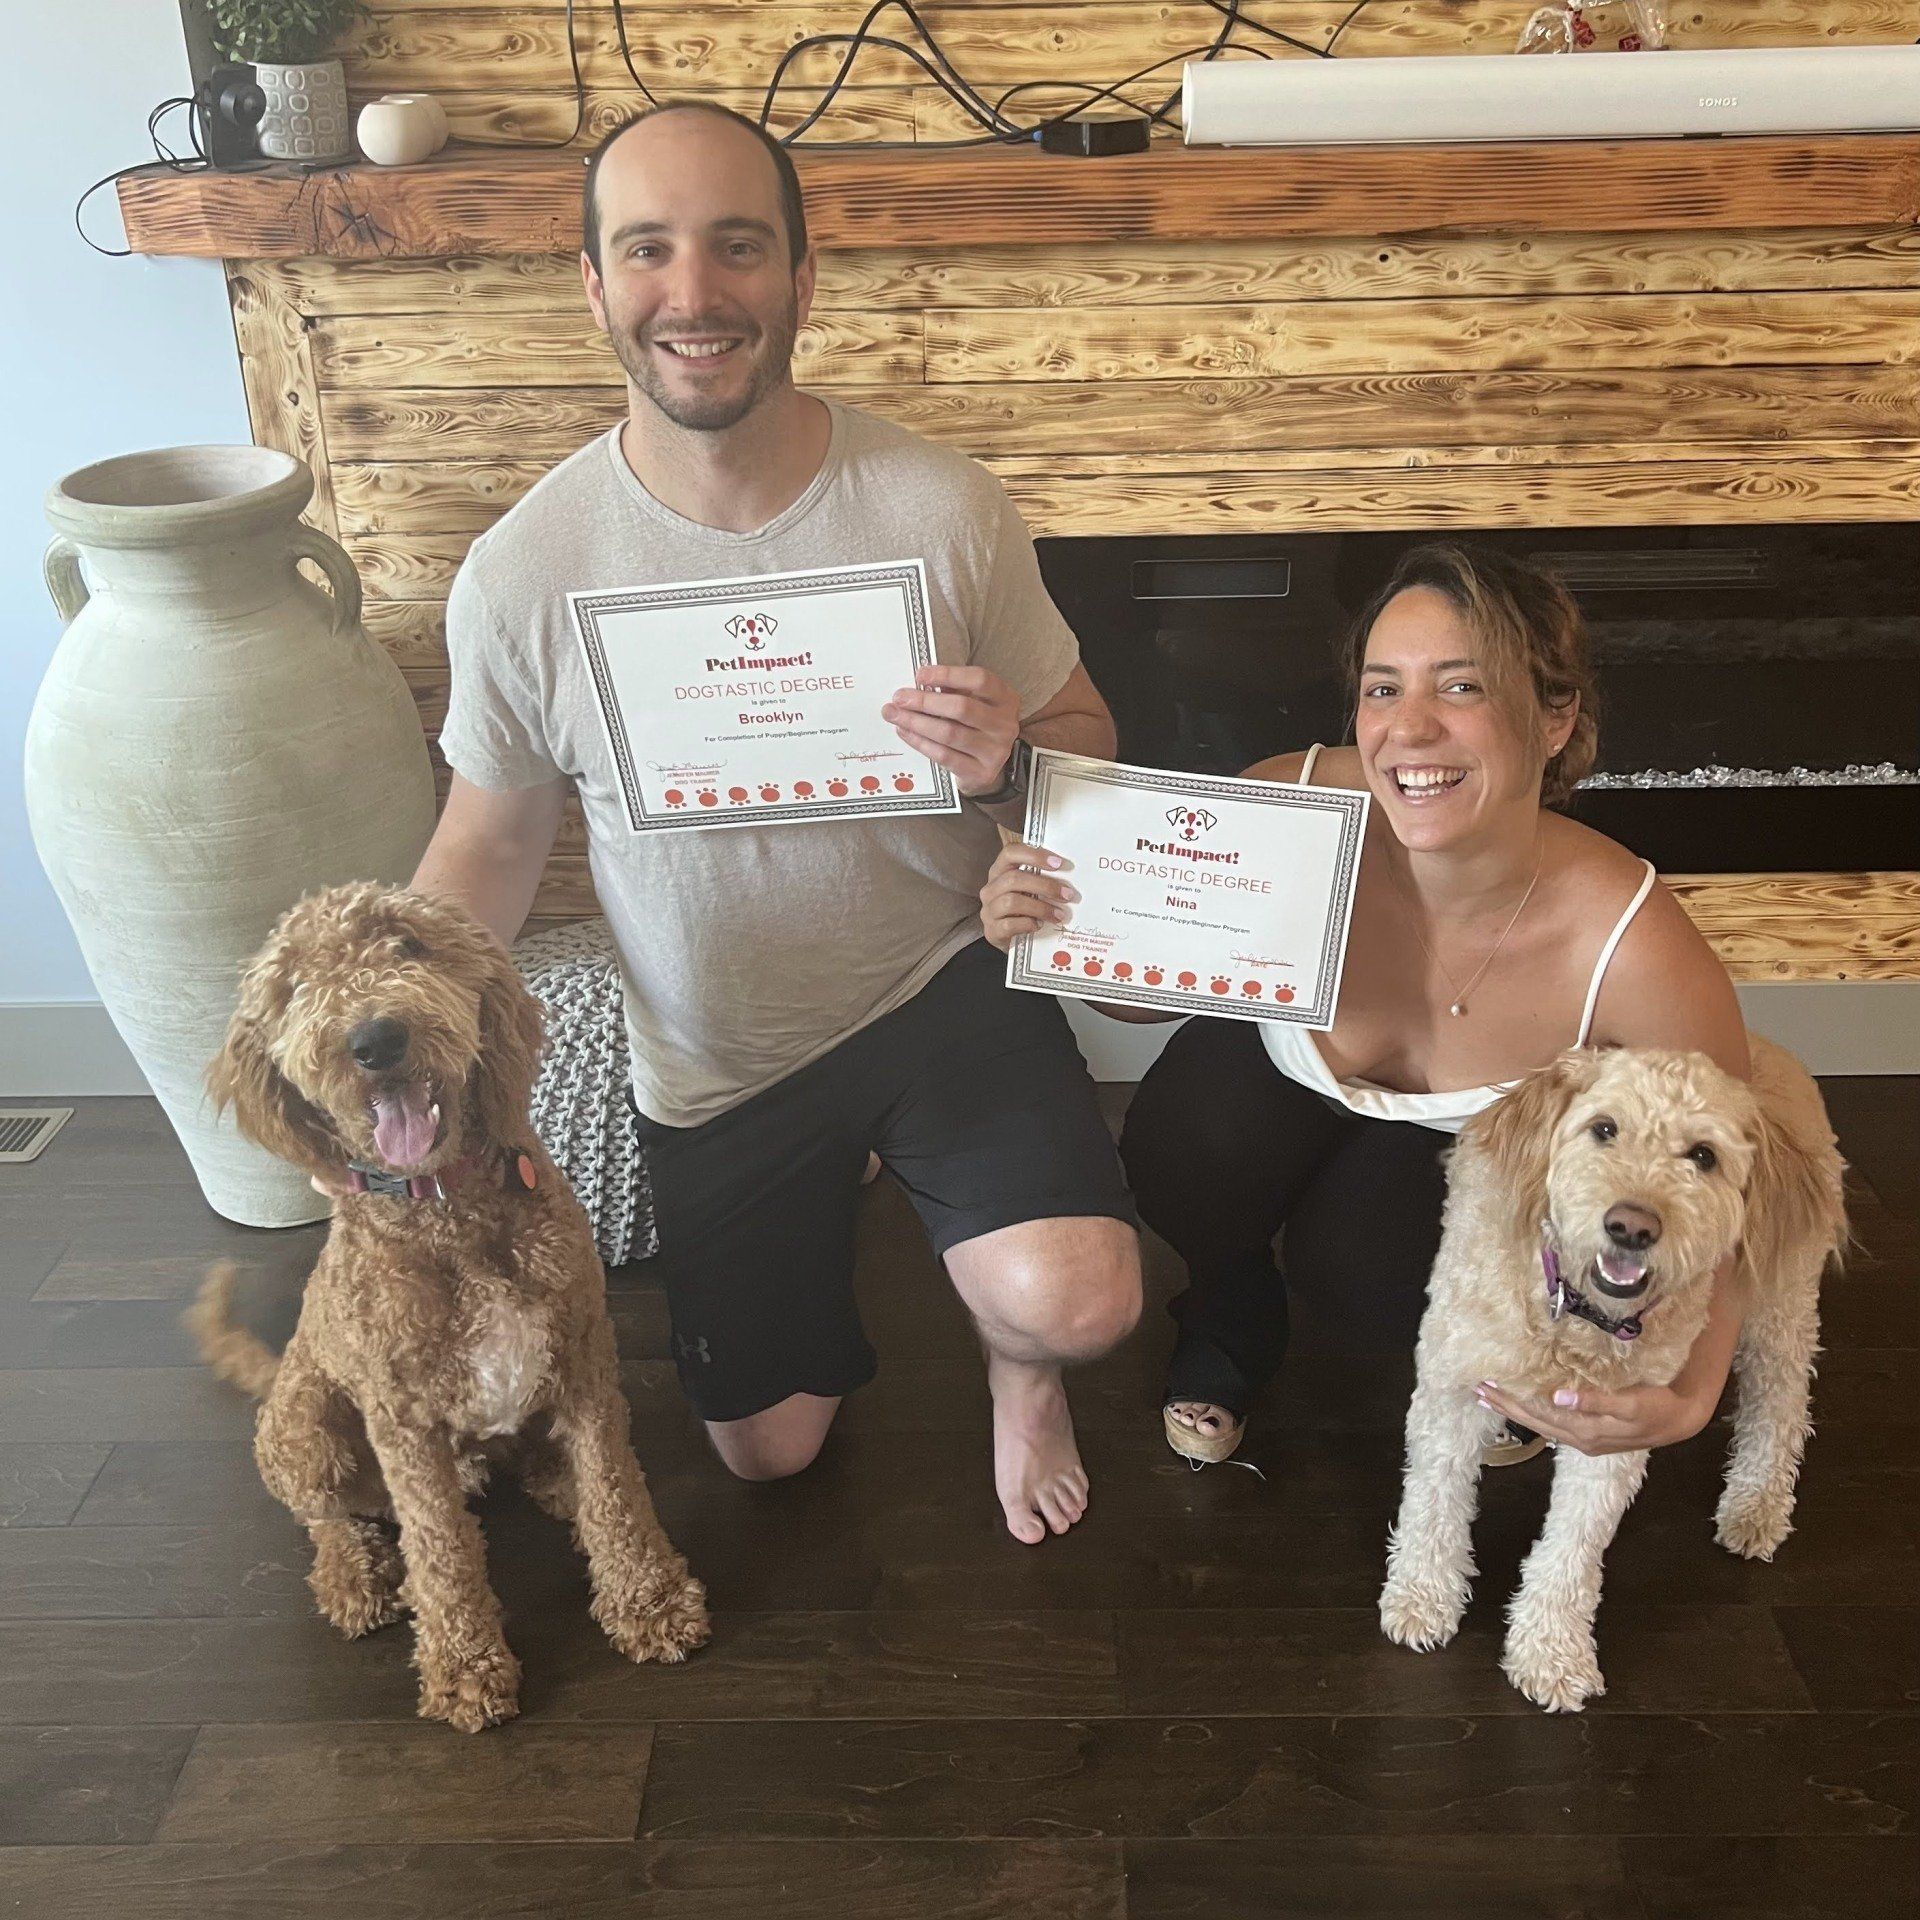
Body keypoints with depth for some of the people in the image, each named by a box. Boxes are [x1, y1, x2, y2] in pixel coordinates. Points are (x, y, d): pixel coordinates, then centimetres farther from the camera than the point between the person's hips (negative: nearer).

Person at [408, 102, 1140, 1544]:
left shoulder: (945, 511, -16)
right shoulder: (525, 573, -15)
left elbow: (1084, 735, -4)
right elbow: (491, 844, -3)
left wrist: (1010, 760, -28)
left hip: (942, 980, -1)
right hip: (714, 1057, 2)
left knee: (1077, 1307, -27)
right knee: (771, 1445, 18)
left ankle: (1022, 1366, 13)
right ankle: (833, 1222, 49)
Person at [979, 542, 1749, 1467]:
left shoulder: (1636, 952, -36)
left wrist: (1690, 1393, -39)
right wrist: (1046, 930, -35)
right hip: (1278, 1074, 1)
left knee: (1355, 1251, -29)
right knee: (1185, 1154, -30)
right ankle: (1229, 1323, 6)